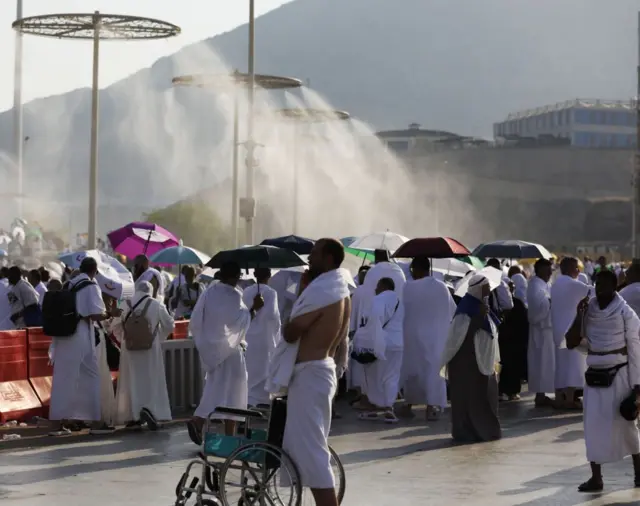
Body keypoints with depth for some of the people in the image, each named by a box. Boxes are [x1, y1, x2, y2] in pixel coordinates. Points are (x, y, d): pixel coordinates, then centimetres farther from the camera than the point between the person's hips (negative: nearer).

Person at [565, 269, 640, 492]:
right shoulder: (588, 310, 4)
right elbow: (572, 344, 3)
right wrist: (579, 317, -8)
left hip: (619, 375, -4)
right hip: (595, 375, 4)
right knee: (594, 427, 2)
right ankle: (596, 478, 7)